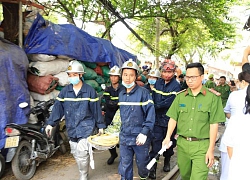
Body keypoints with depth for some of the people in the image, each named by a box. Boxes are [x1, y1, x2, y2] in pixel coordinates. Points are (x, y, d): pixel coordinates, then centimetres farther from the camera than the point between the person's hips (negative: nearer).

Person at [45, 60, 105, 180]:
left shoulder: (89, 91, -6)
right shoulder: (65, 91, 2)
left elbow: (96, 109, -2)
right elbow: (57, 107, 1)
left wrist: (100, 125, 2)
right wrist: (50, 123, -5)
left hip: (86, 127, -4)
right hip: (72, 128, 5)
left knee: (82, 153, -11)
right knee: (75, 153, 13)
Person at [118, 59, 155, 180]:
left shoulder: (143, 92, -13)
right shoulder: (121, 94, 7)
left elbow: (151, 114, -16)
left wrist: (145, 133, -22)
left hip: (140, 138, -4)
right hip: (124, 137, 5)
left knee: (142, 163, 14)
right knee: (124, 166, 9)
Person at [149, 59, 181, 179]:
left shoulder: (176, 86, -11)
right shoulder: (158, 83, 5)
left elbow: (168, 103, -19)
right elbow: (153, 98, 5)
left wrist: (155, 106, -12)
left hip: (169, 119, -2)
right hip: (157, 118, 2)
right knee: (156, 142, -2)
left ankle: (167, 161, 37)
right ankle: (153, 167, 4)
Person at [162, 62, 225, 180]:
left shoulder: (212, 97, -5)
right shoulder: (180, 97, 7)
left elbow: (214, 124, -5)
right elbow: (173, 118, 6)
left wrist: (211, 149, -7)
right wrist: (168, 136, -10)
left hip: (202, 145, -4)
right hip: (182, 143, 4)